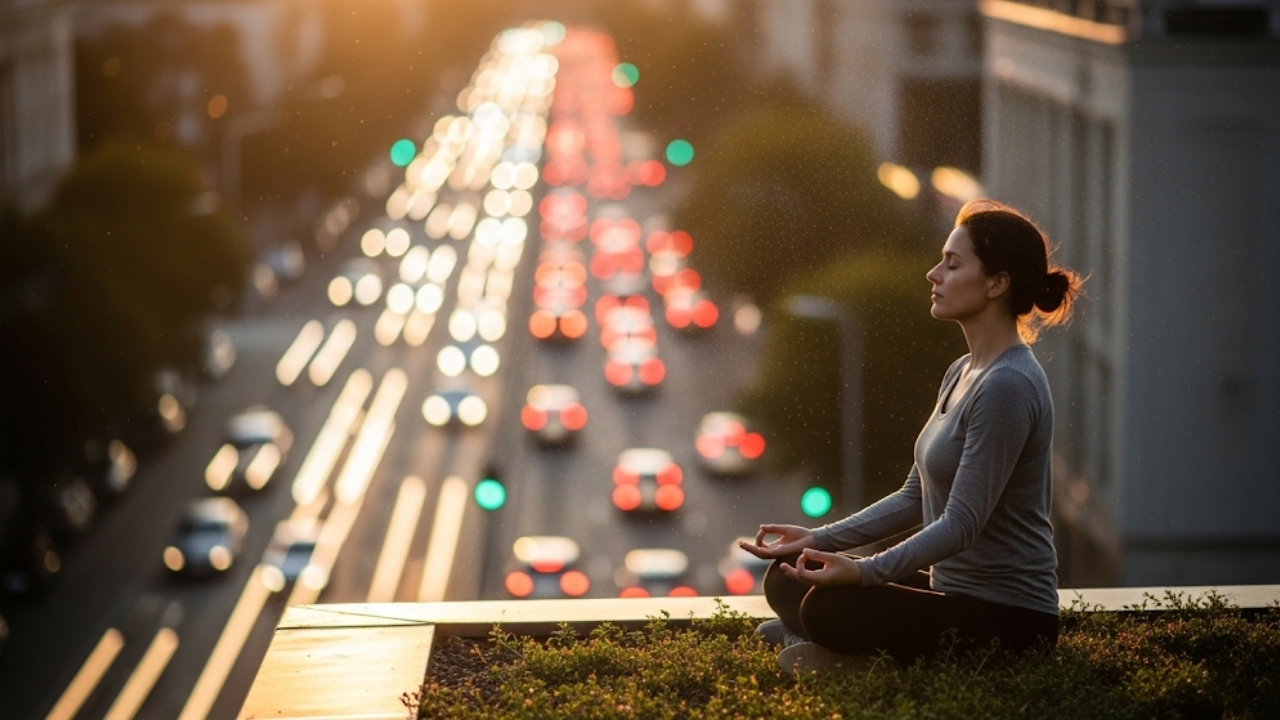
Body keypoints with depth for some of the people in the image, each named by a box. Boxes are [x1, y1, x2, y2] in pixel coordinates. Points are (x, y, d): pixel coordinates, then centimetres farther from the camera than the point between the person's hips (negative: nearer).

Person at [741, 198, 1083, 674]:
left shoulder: (1008, 387, -19)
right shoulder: (963, 374, 12)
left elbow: (962, 523, -23)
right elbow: (915, 497, 16)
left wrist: (865, 571, -29)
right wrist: (819, 540, 8)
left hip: (1008, 615, -9)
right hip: (953, 587, 9)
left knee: (829, 607, -28)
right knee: (787, 579, 6)